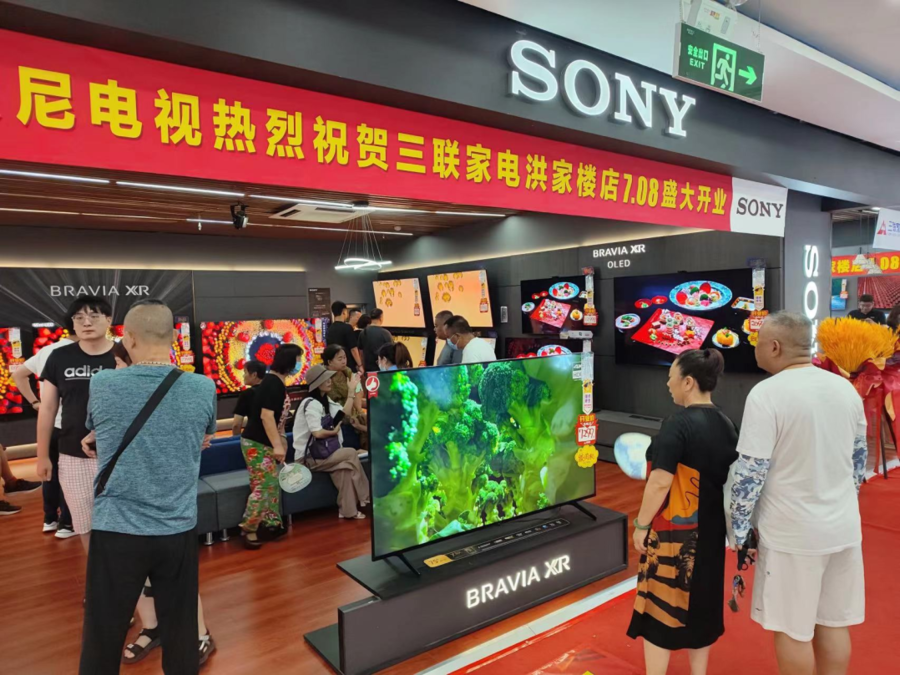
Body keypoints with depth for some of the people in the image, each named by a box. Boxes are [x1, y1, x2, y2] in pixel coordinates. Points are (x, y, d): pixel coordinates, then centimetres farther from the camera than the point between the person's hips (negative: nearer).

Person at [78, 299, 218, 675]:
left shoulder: (101, 385, -8)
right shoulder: (203, 388, -7)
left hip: (116, 530, -1)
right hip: (179, 531, 1)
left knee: (103, 638, 14)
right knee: (180, 633, 15)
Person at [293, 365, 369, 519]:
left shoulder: (325, 401, 13)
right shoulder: (311, 404, -16)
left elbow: (344, 415, 4)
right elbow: (317, 433, -25)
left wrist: (352, 388, 4)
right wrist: (334, 431, -6)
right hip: (308, 457, -8)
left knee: (345, 466, -15)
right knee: (351, 453, -15)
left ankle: (347, 510, -11)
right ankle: (364, 497, -5)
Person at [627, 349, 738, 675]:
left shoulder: (678, 424, -21)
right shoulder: (726, 425, 2)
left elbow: (660, 482, -24)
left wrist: (641, 524, -13)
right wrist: (716, 518, 21)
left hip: (674, 532, -8)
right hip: (710, 530, 8)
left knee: (660, 607, 6)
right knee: (700, 603, 20)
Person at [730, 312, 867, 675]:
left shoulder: (767, 393, -18)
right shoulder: (846, 389, 3)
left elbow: (751, 472, -18)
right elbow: (859, 458, 14)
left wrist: (739, 527, -7)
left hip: (792, 533, -6)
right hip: (844, 527, 7)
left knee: (792, 629, 9)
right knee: (834, 622, 19)